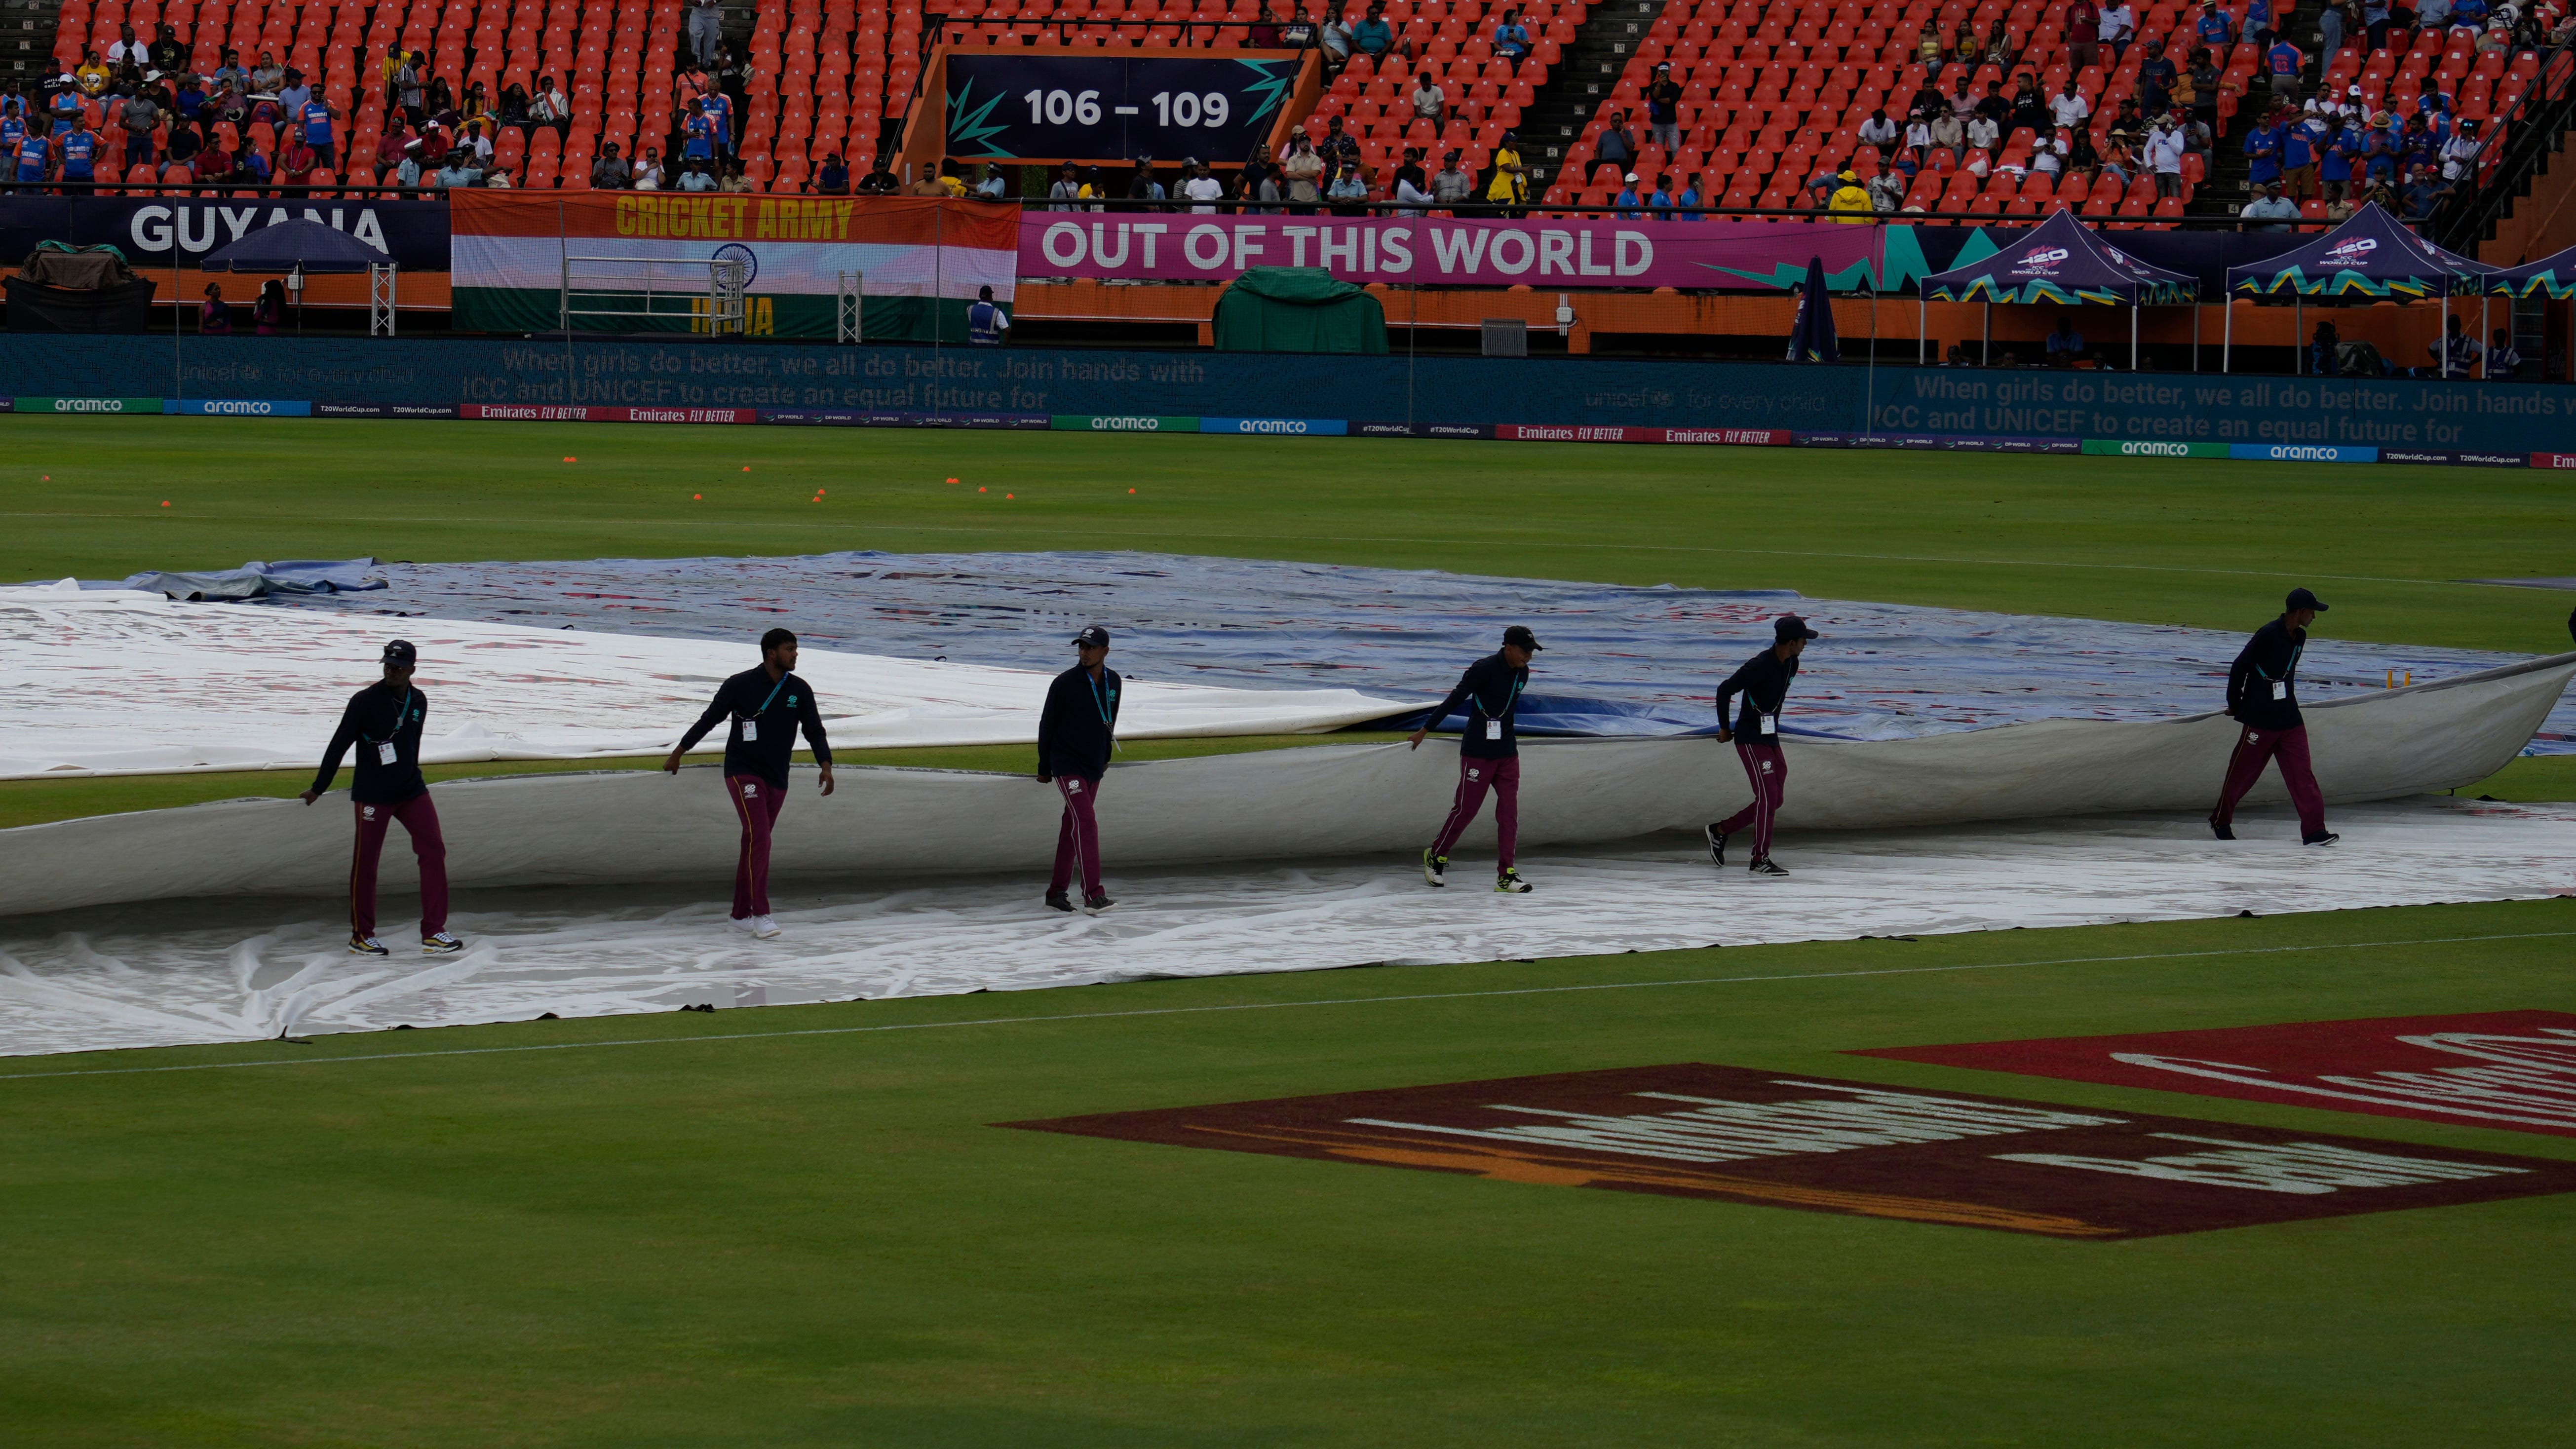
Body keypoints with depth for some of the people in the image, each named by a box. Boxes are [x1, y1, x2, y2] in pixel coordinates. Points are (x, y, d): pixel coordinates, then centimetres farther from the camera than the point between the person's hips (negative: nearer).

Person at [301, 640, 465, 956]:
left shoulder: (418, 702, 5)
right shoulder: (365, 702, -11)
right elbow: (339, 745, -6)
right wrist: (318, 788, -2)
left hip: (412, 792, 5)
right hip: (372, 796, -5)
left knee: (434, 850, -6)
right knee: (366, 862, 1)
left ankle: (433, 933, -5)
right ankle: (361, 935, 15)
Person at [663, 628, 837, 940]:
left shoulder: (800, 691, 3)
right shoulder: (741, 685, -8)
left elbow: (814, 730, 8)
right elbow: (709, 720, 0)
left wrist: (826, 766, -8)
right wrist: (678, 753, 5)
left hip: (776, 780, 5)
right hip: (743, 773, -5)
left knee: (756, 844, 9)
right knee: (759, 836, -19)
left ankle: (742, 914, 17)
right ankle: (760, 914, -22)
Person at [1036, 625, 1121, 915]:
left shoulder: (1113, 682, 3)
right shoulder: (1065, 683, -12)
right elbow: (1047, 725, -3)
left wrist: (1105, 758, 22)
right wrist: (1044, 768, 1)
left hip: (1094, 768, 6)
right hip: (1066, 764, -6)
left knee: (1072, 826, 11)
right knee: (1086, 822, -16)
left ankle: (1057, 891, 20)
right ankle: (1093, 896, -22)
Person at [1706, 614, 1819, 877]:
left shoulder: (1791, 665, 4)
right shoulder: (1759, 666, -22)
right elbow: (1725, 690, -14)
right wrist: (1724, 728, -4)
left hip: (1771, 737, 9)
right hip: (1751, 739, -9)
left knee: (1775, 799, 10)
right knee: (1768, 796, -11)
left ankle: (1721, 831, 24)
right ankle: (1760, 860, -4)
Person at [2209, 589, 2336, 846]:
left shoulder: (2299, 637, 7)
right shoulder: (2268, 635, -18)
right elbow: (2239, 668, -13)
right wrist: (2235, 704, -4)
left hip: (2289, 717, 7)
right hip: (2260, 719, -6)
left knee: (2301, 771, -4)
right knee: (2243, 771, 7)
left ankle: (2313, 830, -8)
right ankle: (2220, 821, 25)